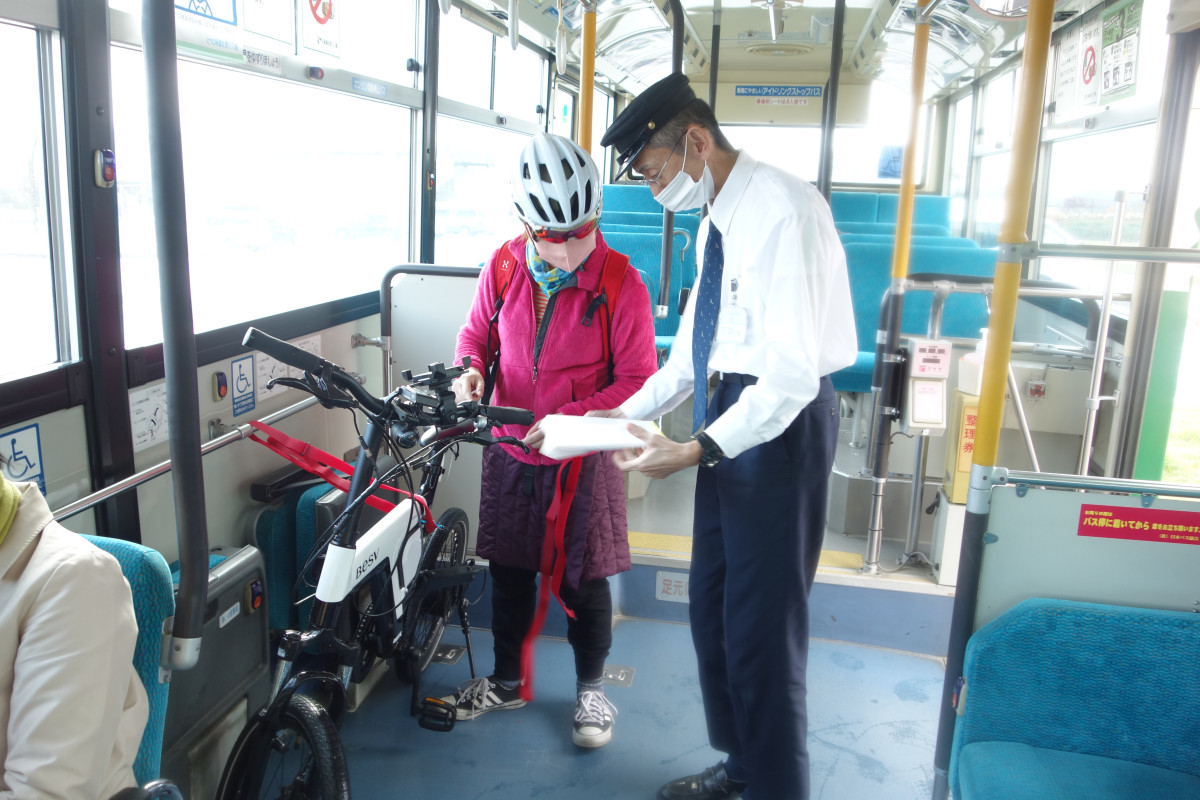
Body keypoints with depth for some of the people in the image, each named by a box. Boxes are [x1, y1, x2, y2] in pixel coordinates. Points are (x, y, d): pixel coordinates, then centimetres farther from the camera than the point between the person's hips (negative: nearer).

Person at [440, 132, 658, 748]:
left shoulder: (621, 283, -17)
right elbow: (477, 330, 10)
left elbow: (636, 378, -14)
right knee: (508, 569, 18)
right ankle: (506, 680, 40)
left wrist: (569, 419, -25)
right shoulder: (504, 267, -6)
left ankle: (590, 687, 34)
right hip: (510, 449, 4)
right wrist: (469, 368, -12)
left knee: (584, 579, 8)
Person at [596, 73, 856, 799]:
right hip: (731, 414, 10)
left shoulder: (780, 211, -21)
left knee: (762, 626, 3)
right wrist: (629, 414, 8)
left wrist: (697, 450, -24)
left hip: (781, 420, -10)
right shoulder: (720, 216, 10)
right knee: (712, 608, 20)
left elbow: (794, 372, -25)